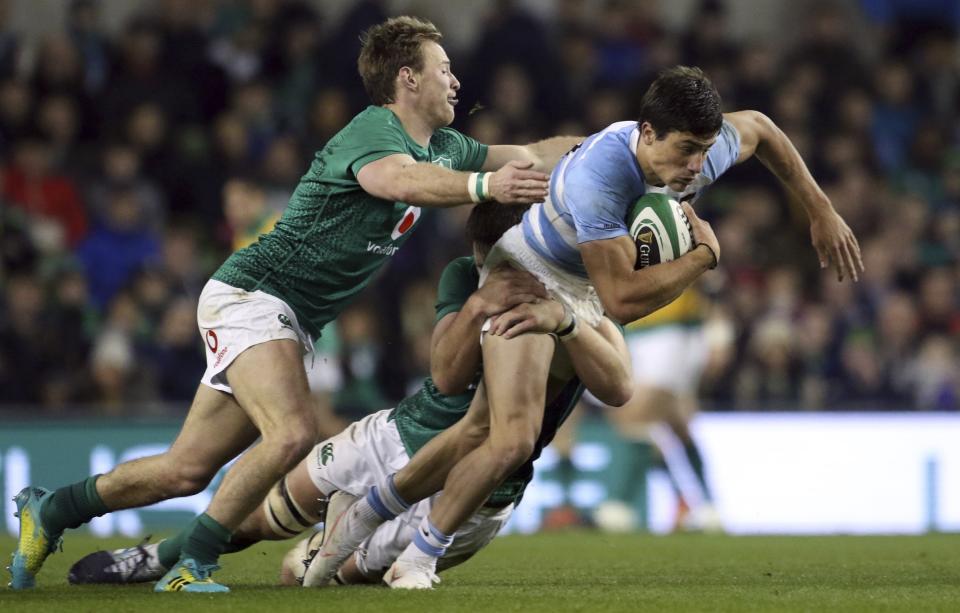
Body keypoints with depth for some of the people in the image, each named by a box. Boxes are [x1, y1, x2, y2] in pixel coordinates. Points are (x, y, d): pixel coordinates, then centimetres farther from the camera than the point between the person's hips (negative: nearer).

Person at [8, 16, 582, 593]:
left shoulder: (443, 147, 10)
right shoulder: (372, 131, -18)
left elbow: (528, 155, 25)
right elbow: (399, 179, -42)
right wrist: (483, 185, -54)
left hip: (295, 323, 9)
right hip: (250, 294, -9)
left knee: (188, 469, 8)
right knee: (293, 432, -30)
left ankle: (51, 510, 24)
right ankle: (192, 562, -19)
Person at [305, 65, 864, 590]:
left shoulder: (708, 152, -20)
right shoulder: (595, 177, -40)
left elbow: (757, 127, 7)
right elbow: (624, 299, -39)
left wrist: (820, 211, 11)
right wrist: (706, 253, -29)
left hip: (581, 301, 7)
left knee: (503, 440, 1)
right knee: (514, 440, -22)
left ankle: (376, 509, 19)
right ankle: (420, 557, 1)